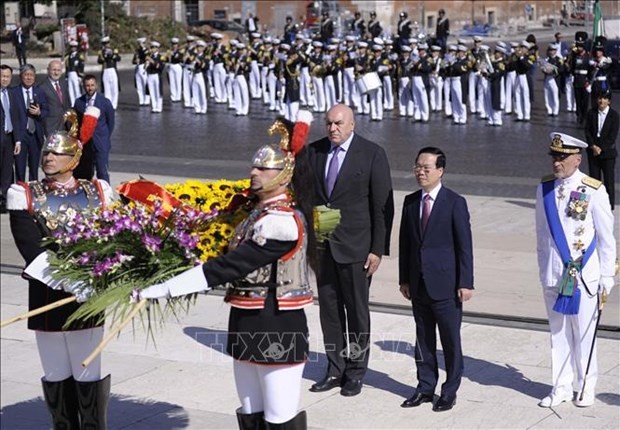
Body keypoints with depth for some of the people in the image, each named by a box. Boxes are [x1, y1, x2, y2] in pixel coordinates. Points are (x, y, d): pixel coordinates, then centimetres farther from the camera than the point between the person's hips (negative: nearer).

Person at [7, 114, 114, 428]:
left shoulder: (98, 193, 6)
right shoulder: (25, 196, 1)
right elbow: (32, 249, -11)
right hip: (47, 300, 0)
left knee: (90, 376, 3)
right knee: (56, 377, 9)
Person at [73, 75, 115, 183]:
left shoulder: (105, 102, -2)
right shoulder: (78, 102, 5)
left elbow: (111, 122, 6)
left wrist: (105, 138, 5)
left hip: (100, 143, -3)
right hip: (84, 143, 3)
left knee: (102, 172, -7)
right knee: (84, 173, 6)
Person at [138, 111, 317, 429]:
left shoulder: (281, 221, -20)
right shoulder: (260, 211, 10)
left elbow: (229, 266, -25)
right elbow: (238, 264, 16)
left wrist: (165, 289, -26)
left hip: (277, 331, -9)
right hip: (247, 326, 9)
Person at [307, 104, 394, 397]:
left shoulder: (372, 154, -8)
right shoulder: (314, 151, 5)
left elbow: (383, 205, -7)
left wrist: (378, 249, -11)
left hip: (355, 246, -4)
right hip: (322, 244, 4)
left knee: (356, 309, 5)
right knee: (329, 309, 9)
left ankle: (356, 373, 17)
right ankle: (335, 370, 20)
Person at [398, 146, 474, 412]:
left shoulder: (455, 203, -7)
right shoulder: (410, 202, 9)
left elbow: (464, 245, -8)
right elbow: (405, 242, 12)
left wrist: (465, 282, -11)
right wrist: (404, 278, 9)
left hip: (445, 284, -5)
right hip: (419, 284, 5)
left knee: (450, 340, 3)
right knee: (423, 338, 12)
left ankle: (450, 391, 14)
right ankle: (425, 387, 23)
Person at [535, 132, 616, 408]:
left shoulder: (593, 191, -10)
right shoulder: (544, 189, 3)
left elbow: (606, 238, -5)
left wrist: (606, 278, -4)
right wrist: (543, 269, 13)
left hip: (584, 277, -4)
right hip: (552, 276, 4)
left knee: (584, 333, 6)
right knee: (558, 333, 11)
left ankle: (587, 387, 22)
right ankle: (561, 388, 23)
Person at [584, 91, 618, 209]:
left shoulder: (614, 115, -6)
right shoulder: (591, 113, 2)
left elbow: (613, 136, -9)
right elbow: (587, 131, 1)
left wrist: (601, 149, -13)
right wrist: (593, 146, -11)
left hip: (608, 152, -3)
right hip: (593, 151, 3)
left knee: (609, 180, 0)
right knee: (594, 179, 7)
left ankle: (609, 206, 8)